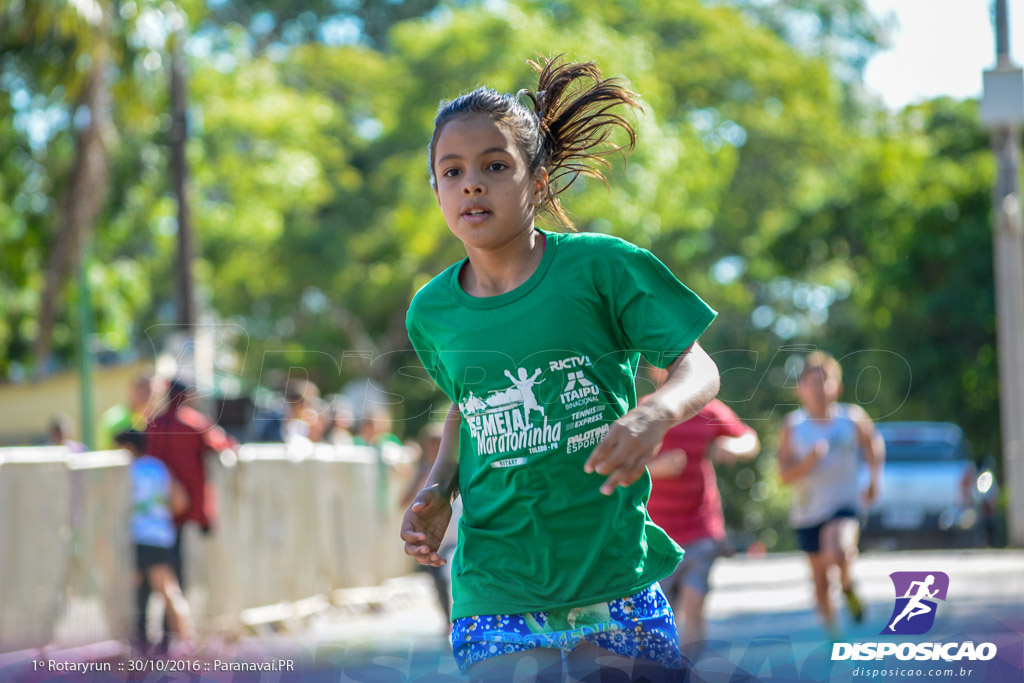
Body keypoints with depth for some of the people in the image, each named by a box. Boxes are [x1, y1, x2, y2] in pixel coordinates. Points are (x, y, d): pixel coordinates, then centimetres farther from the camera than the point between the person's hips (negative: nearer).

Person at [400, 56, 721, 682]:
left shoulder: (600, 266, -7)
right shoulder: (433, 312, 4)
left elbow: (699, 368, -5)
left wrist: (655, 413, -26)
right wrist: (439, 488, 5)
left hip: (617, 578, -2)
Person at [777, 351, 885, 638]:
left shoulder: (852, 417, -6)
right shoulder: (792, 426, -7)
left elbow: (874, 444, 15)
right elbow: (784, 475, -9)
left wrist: (874, 480, 9)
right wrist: (810, 460, -26)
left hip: (845, 506, -2)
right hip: (807, 513, 2)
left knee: (838, 549, -32)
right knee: (820, 579, 10)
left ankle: (848, 586, 1)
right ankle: (832, 631, 32)